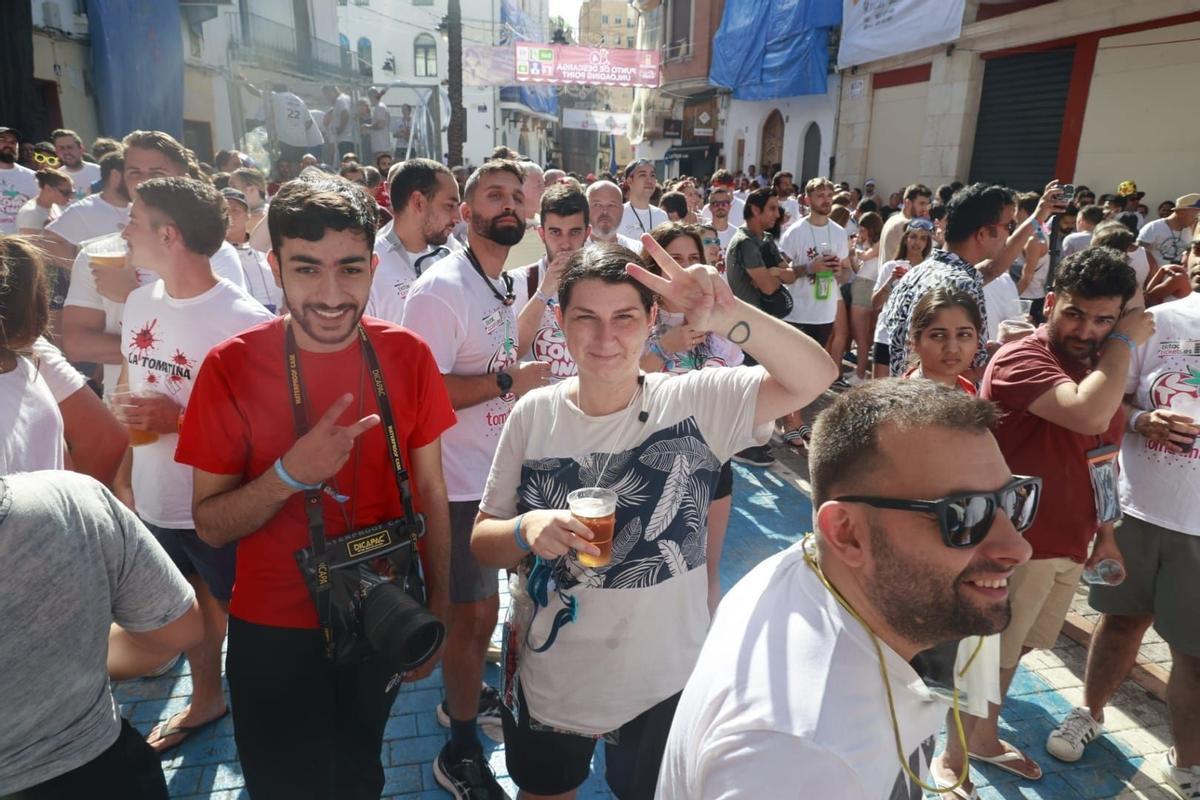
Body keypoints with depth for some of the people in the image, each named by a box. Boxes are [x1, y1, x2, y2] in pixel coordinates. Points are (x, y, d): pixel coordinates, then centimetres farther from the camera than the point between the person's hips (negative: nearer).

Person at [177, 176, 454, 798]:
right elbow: (210, 526, -12)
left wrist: (437, 606, 2)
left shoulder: (407, 356, -11)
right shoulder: (231, 366, -16)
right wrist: (289, 475, -30)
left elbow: (429, 491, -2)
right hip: (273, 636, -2)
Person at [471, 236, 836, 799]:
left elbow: (814, 379, -25)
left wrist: (728, 317, -40)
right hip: (545, 682, 2)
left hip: (664, 682, -1)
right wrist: (526, 530, -26)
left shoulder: (696, 402, -14)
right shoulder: (534, 415, -10)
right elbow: (482, 541, -3)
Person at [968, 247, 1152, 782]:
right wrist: (1125, 344, -23)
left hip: (1069, 544, 9)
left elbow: (1099, 459, 18)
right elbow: (1089, 416, -37)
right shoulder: (1022, 358, -20)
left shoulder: (1099, 367, 8)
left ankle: (984, 736, 43)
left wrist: (1105, 532, 16)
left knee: (1015, 647, 23)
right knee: (990, 655, 5)